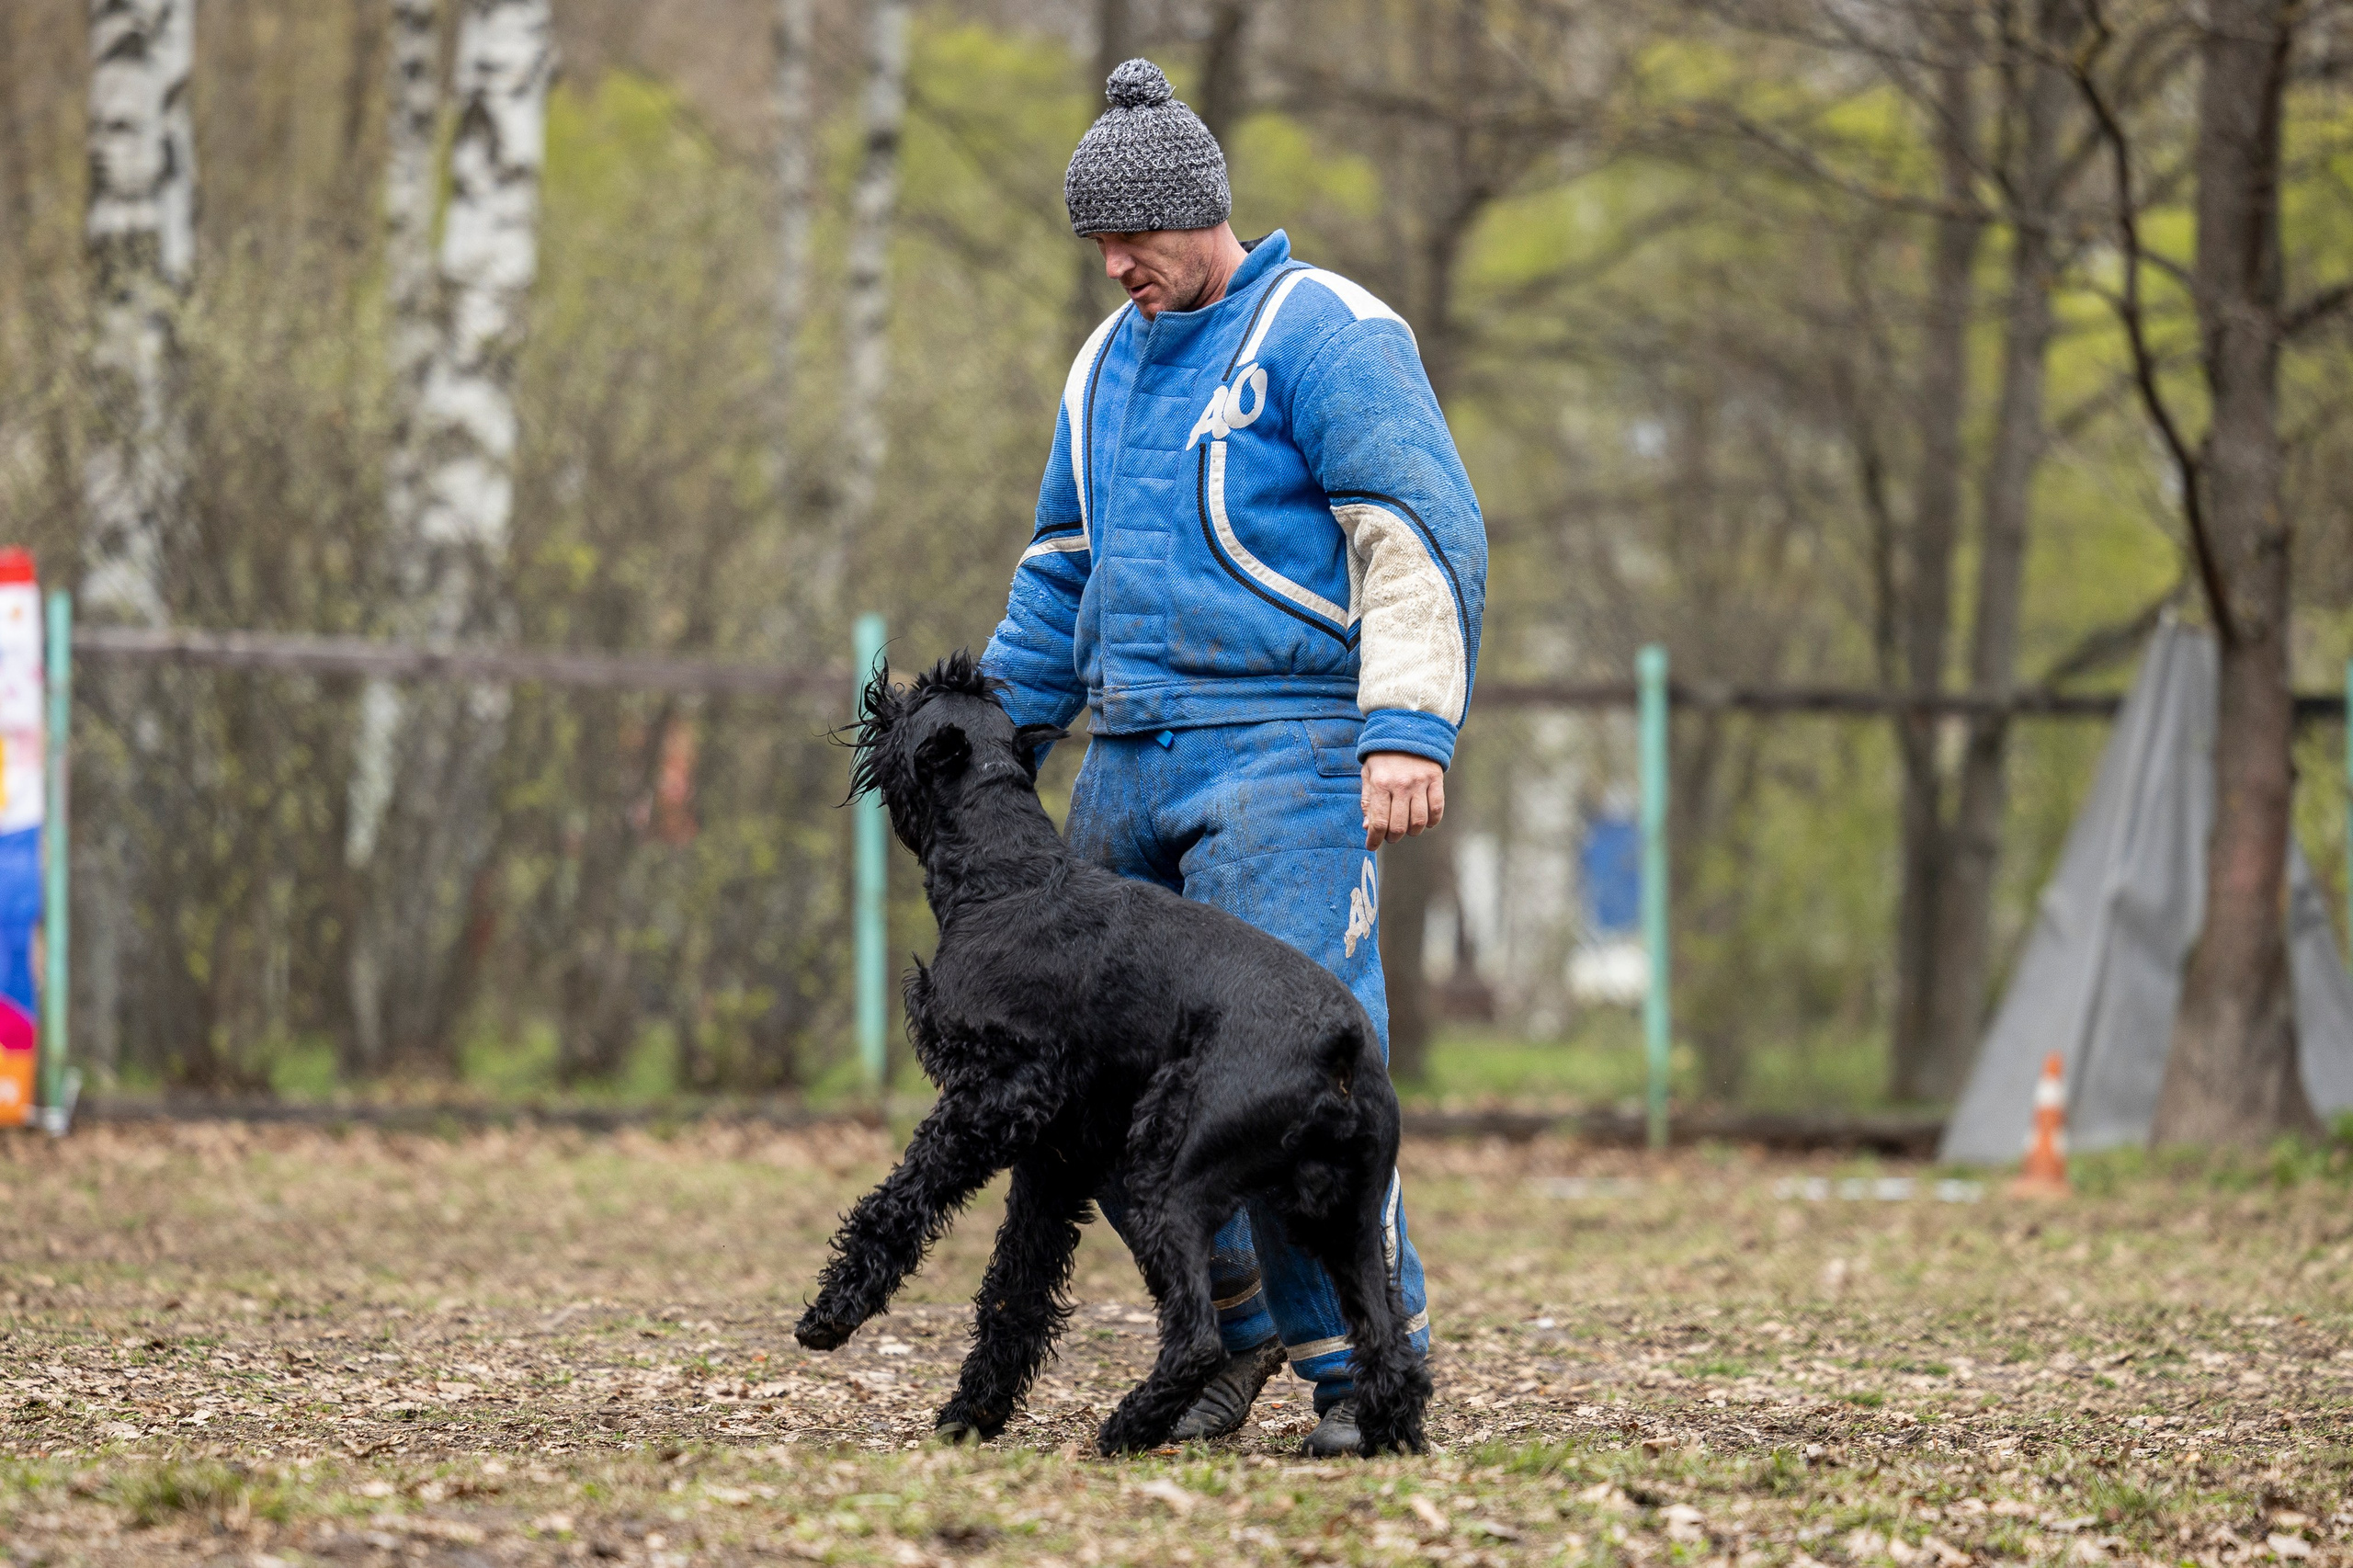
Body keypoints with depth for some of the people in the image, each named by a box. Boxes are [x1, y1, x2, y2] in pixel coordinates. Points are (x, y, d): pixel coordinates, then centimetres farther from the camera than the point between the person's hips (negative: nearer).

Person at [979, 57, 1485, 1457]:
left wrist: (1410, 730, -21)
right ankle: (1235, 1318, 18)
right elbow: (1063, 570, 29)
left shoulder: (1324, 334, -5)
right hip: (1133, 758, 8)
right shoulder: (1109, 365, 20)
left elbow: (1425, 538, -12)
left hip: (1282, 753, -7)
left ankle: (1366, 1366, -10)